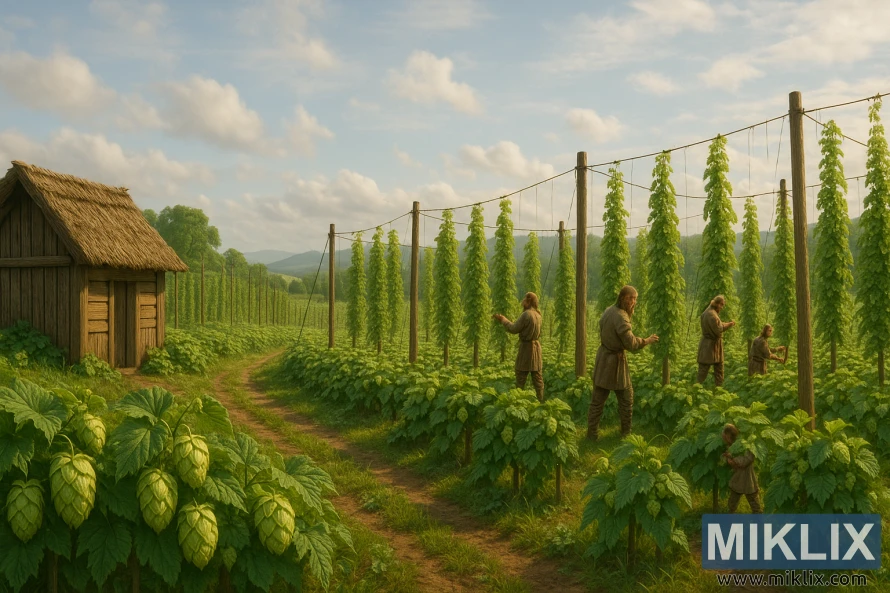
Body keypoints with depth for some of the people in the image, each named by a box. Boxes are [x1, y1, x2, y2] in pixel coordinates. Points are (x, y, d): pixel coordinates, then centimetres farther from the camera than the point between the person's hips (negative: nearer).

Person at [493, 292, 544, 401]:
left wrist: (503, 319, 1)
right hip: (536, 346, 8)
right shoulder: (537, 314, 9)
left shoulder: (526, 314, -18)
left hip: (526, 347, -8)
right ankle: (540, 400, 10)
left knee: (521, 376, 0)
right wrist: (505, 320, 19)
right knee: (537, 377, 8)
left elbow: (514, 329, -12)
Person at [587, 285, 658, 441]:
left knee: (598, 399, 9)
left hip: (603, 356, 8)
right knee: (626, 398, 12)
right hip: (615, 360, -7)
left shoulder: (609, 310, 5)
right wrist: (647, 340, -7)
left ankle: (592, 434, 12)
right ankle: (626, 433, 23)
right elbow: (631, 344, -22)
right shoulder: (621, 317, -22)